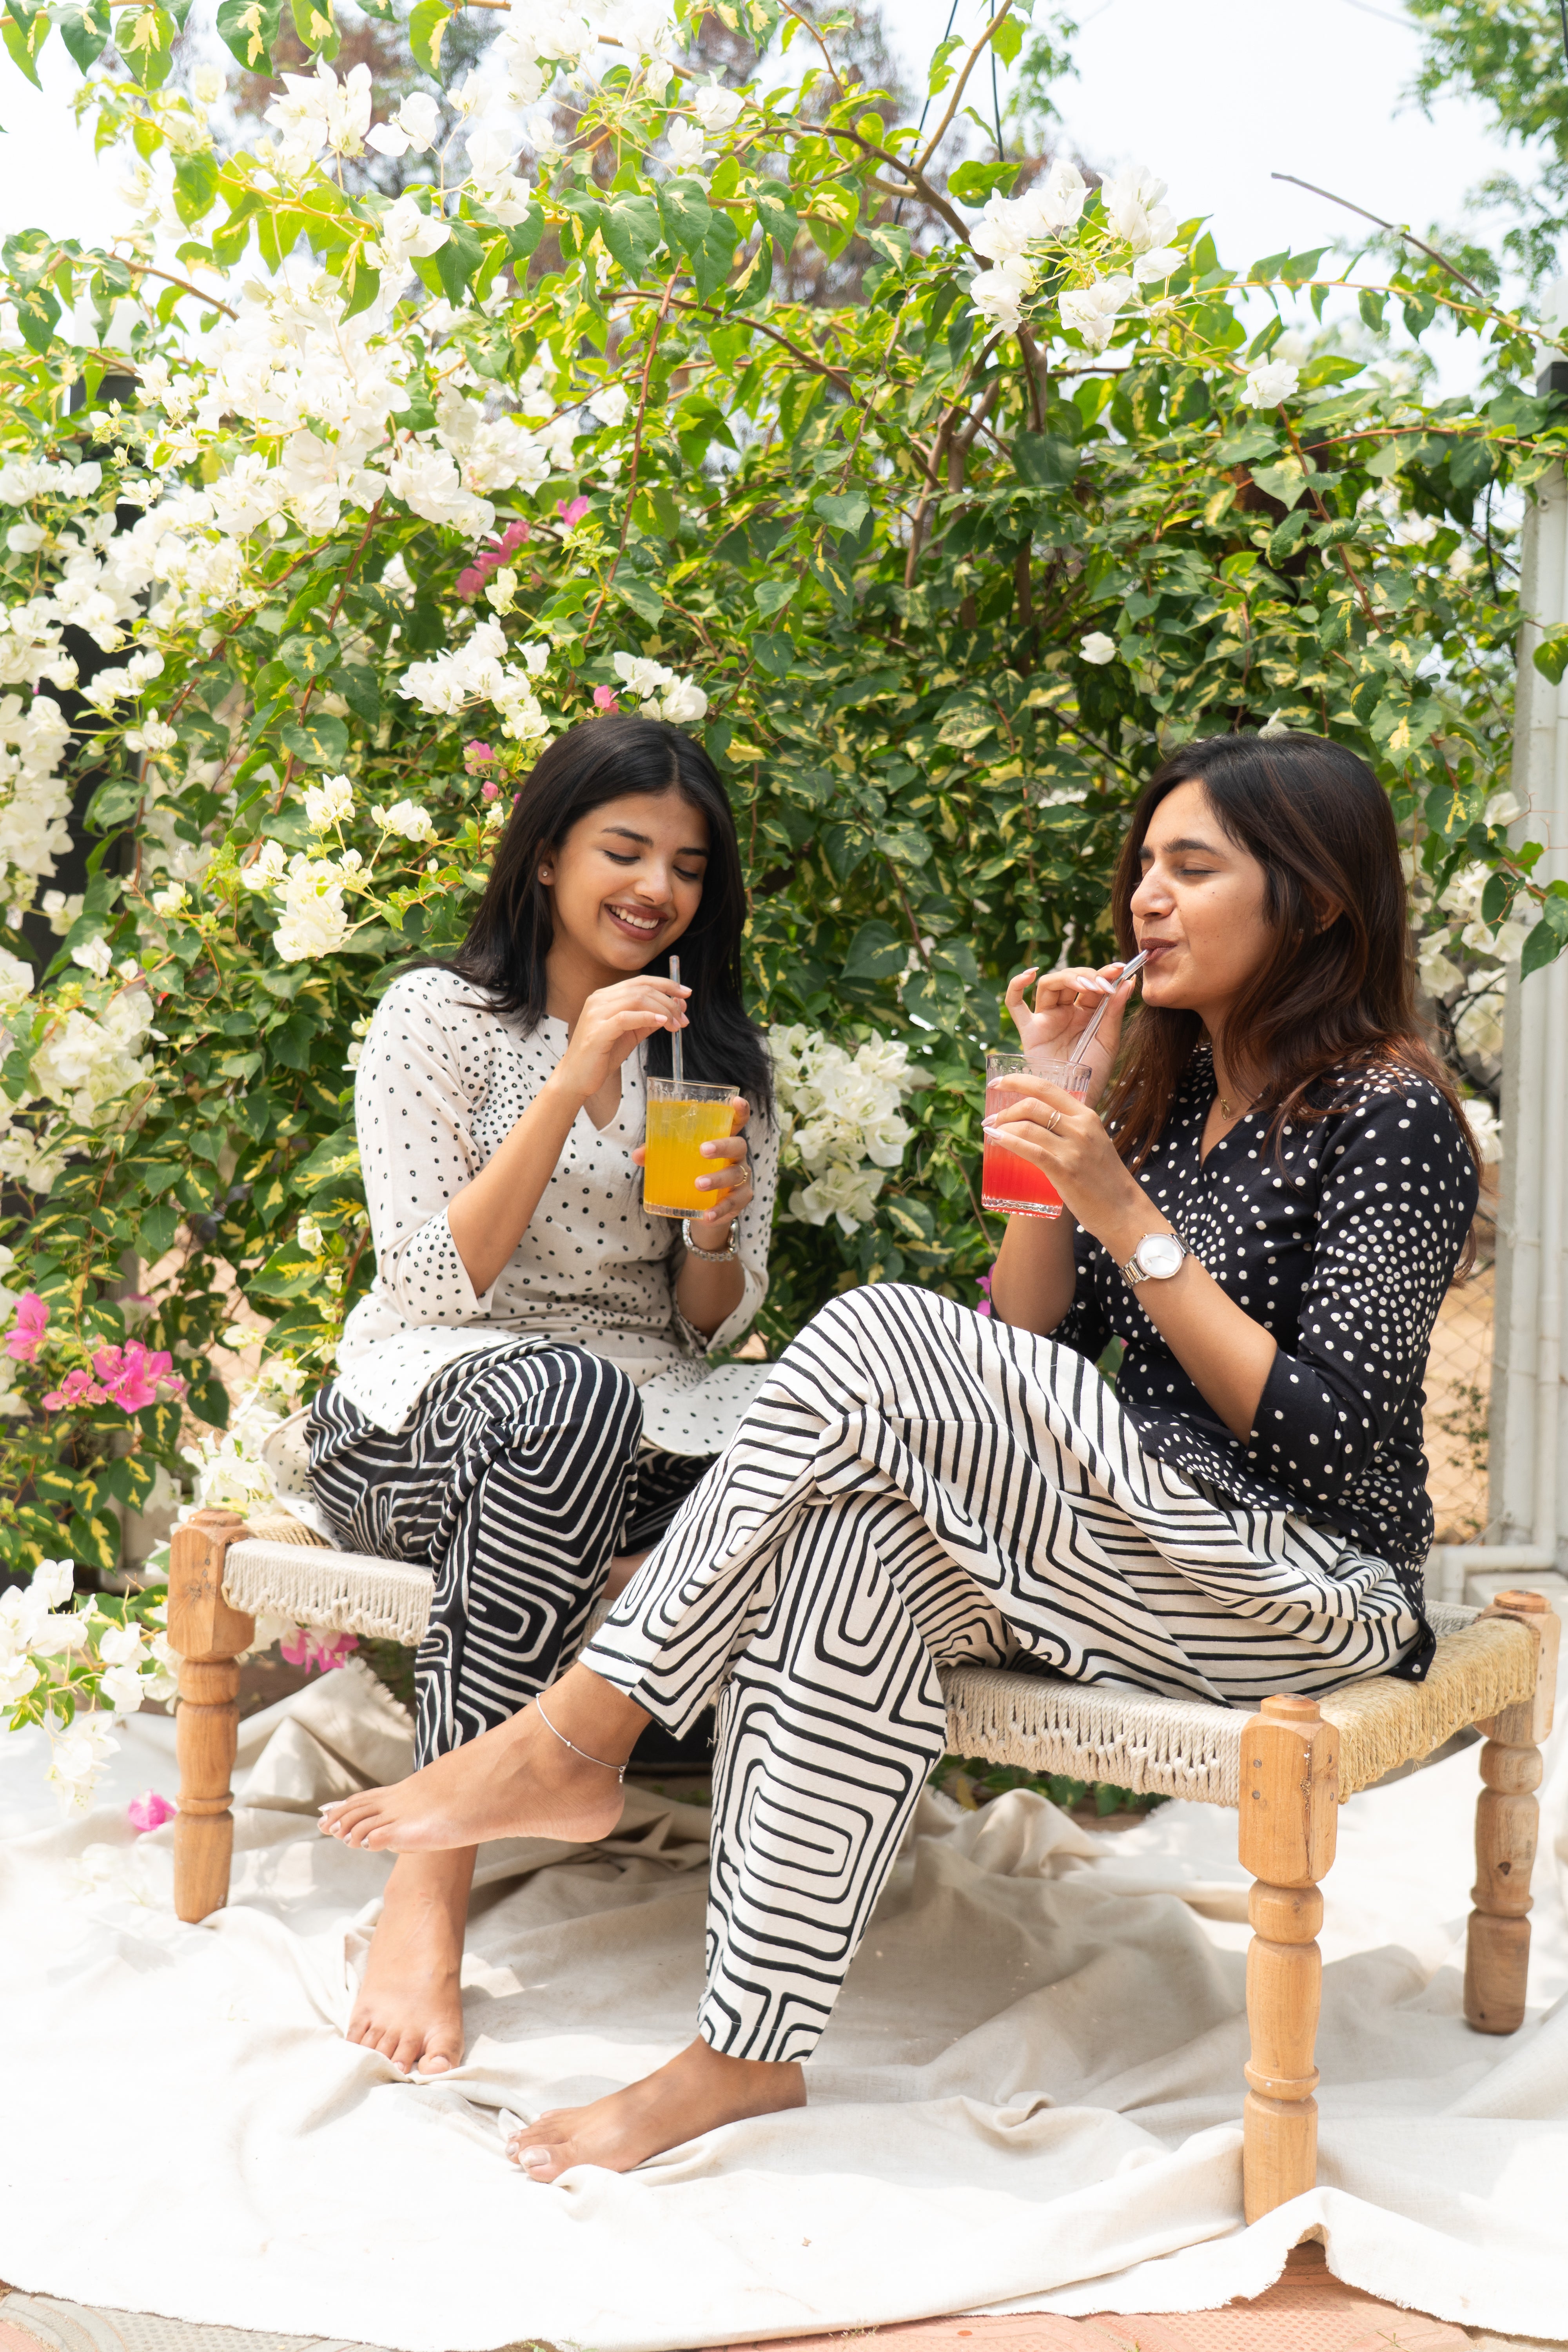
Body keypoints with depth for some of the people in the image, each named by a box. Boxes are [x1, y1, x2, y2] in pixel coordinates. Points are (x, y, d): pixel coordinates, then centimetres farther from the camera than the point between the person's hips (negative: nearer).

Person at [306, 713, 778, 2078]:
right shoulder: (438, 1017, -1)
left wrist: (720, 1230, -12)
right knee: (567, 1392, -41)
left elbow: (710, 1325, 11)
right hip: (419, 1425, -3)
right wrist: (573, 1086, -20)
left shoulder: (721, 1060, 12)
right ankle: (429, 1890, -36)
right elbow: (435, 1281, -11)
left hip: (635, 1427, 3)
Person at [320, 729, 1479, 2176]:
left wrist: (1127, 1214, -19)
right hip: (1138, 1548, 7)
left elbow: (1325, 1436, -16)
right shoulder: (1175, 1082, 15)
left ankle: (575, 1741, -18)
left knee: (887, 1341, -25)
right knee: (865, 1538, -28)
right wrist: (1048, 1101, 0)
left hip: (1310, 1583, -7)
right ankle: (748, 2049, -26)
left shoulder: (1391, 1116, -8)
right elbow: (1033, 1340, 8)